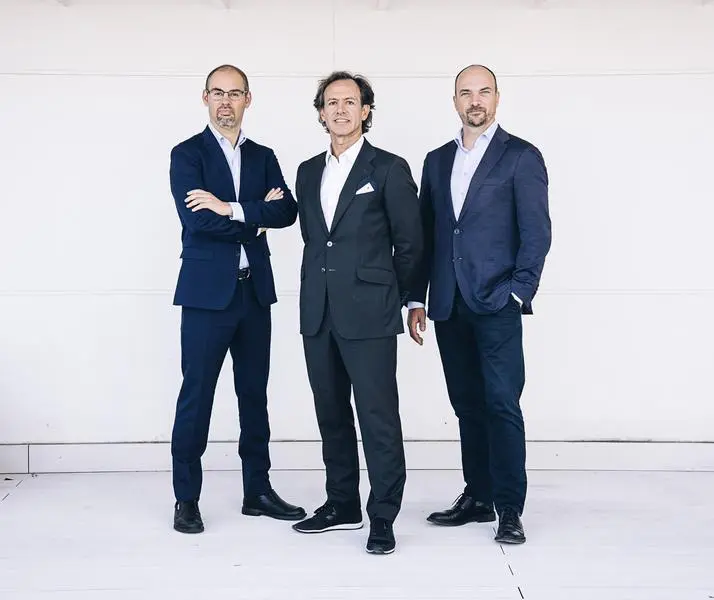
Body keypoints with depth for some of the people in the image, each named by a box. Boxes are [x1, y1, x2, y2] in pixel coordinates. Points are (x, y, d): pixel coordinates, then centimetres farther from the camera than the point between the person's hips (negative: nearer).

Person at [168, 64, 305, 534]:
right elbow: (198, 220, -14)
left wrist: (232, 208, -16)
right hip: (207, 291, -4)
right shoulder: (187, 154, 0)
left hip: (255, 290, 5)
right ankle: (186, 498, 8)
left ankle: (258, 490, 21)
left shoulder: (263, 156, 13)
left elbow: (287, 212, -3)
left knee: (255, 393, 11)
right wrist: (257, 217, -7)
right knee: (197, 394, -2)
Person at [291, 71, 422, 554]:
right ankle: (343, 505, 25)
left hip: (369, 314, -6)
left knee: (378, 416, -4)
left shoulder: (389, 169, -2)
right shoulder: (309, 172, 14)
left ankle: (383, 518, 5)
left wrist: (390, 295, 6)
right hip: (319, 313, 6)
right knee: (332, 414, 13)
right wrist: (318, 290, 14)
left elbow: (409, 243, 1)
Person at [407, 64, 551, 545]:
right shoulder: (438, 161, 16)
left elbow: (537, 232, -4)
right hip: (449, 306, 5)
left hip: (496, 305, -5)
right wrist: (417, 298, 10)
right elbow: (424, 234, 15)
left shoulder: (521, 157, 1)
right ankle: (478, 497, 20)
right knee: (468, 405, 11)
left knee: (502, 405, -6)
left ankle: (510, 509, 1)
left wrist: (519, 293, -11)